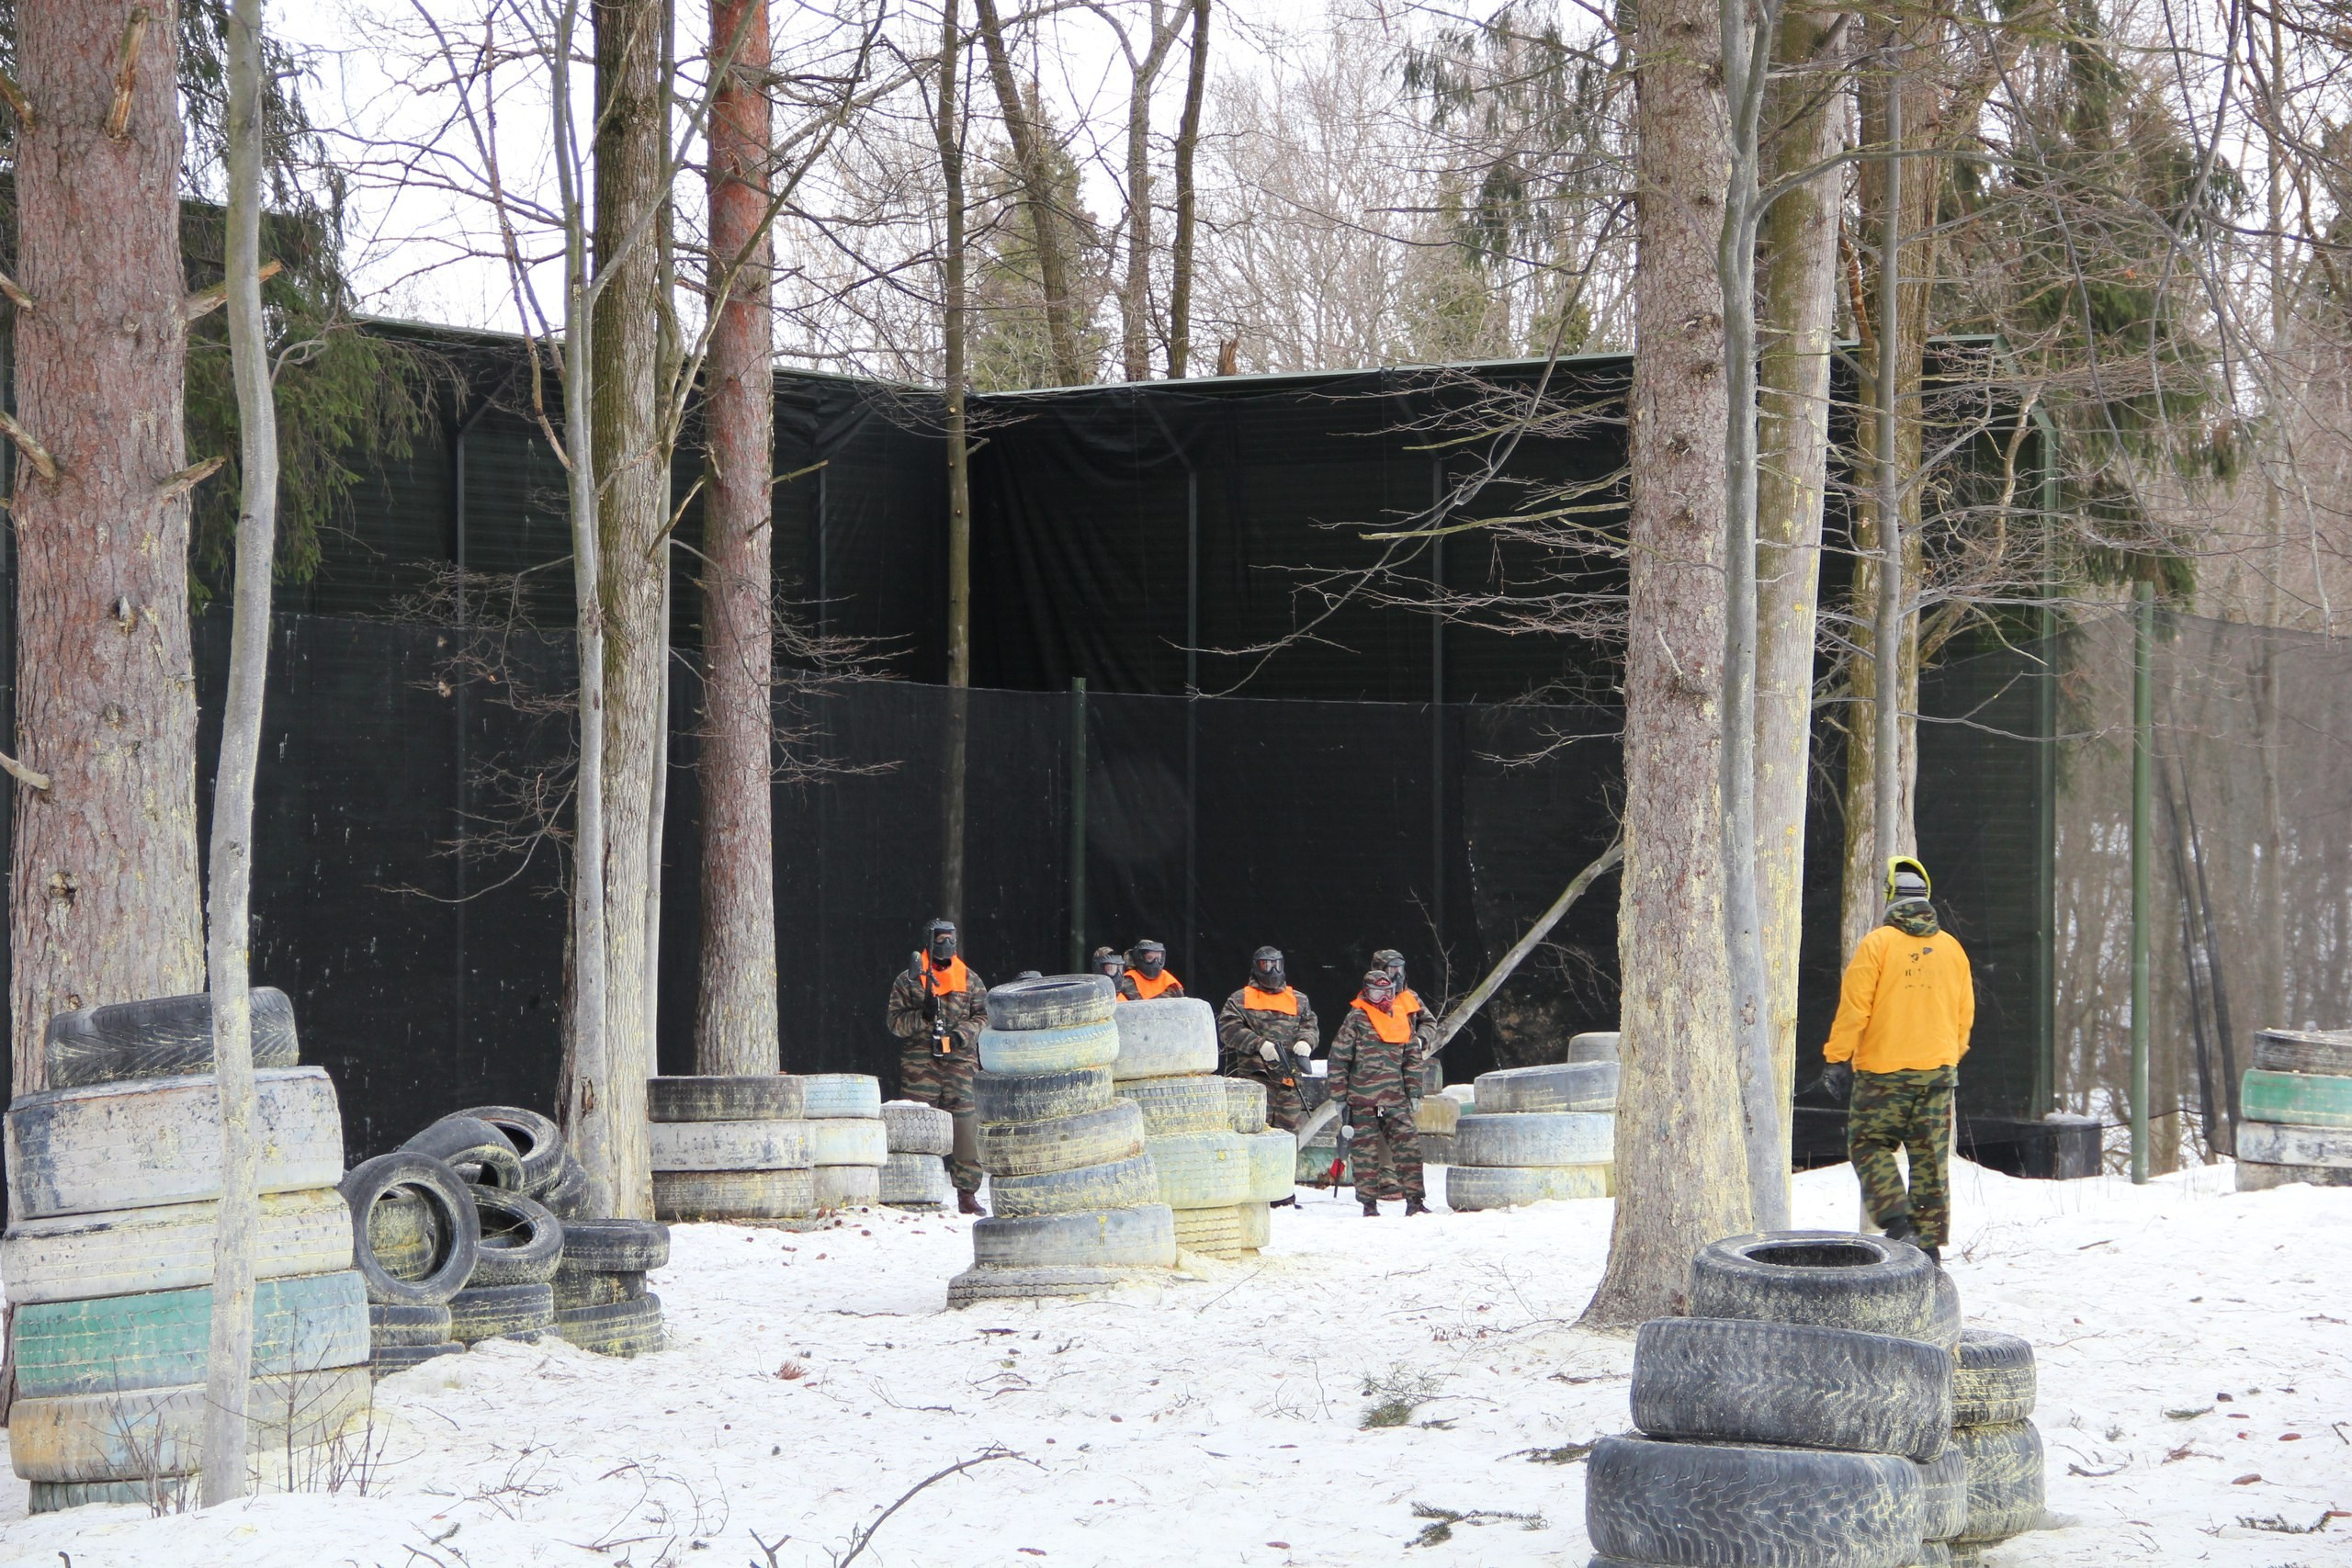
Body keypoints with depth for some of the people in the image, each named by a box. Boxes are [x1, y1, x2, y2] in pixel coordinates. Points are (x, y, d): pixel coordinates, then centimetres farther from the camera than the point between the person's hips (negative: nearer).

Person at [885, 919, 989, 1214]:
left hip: (961, 1059, 1)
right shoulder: (908, 980, 9)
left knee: (966, 1124, -4)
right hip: (920, 1061, -1)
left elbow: (983, 1016, 11)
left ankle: (967, 1193, 1)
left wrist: (964, 1033, -7)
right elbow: (895, 1021, 5)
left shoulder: (969, 980, 15)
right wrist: (922, 1017, -13)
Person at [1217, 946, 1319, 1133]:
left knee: (1289, 1128, 4)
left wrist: (1305, 1041, -10)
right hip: (1256, 1075, -4)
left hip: (1289, 1079, 4)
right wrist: (1259, 1044, -17)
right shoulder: (1240, 1000, 8)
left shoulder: (1298, 1000, 20)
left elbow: (1311, 1026, 15)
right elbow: (1228, 1028, -5)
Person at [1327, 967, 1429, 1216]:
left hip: (1396, 1099, 3)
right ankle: (1369, 1203, 8)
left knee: (1408, 1146, -6)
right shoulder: (1356, 1020, -1)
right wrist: (1340, 1097, -4)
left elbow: (1413, 1059, 17)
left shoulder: (1402, 1020, 13)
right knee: (1365, 1150, 1)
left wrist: (1414, 1093, 8)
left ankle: (1414, 1200, -3)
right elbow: (1338, 1060, -1)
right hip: (1362, 1100, -3)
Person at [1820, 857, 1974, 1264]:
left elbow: (1854, 1008, -10)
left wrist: (1837, 1059, -3)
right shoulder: (1952, 948, 7)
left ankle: (1896, 1221, -11)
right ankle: (1929, 1241, 8)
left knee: (1869, 1144, 7)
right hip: (1938, 1070, 4)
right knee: (1930, 1156, 8)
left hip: (1883, 1070, -4)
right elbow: (1965, 1014, 14)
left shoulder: (1877, 944, -8)